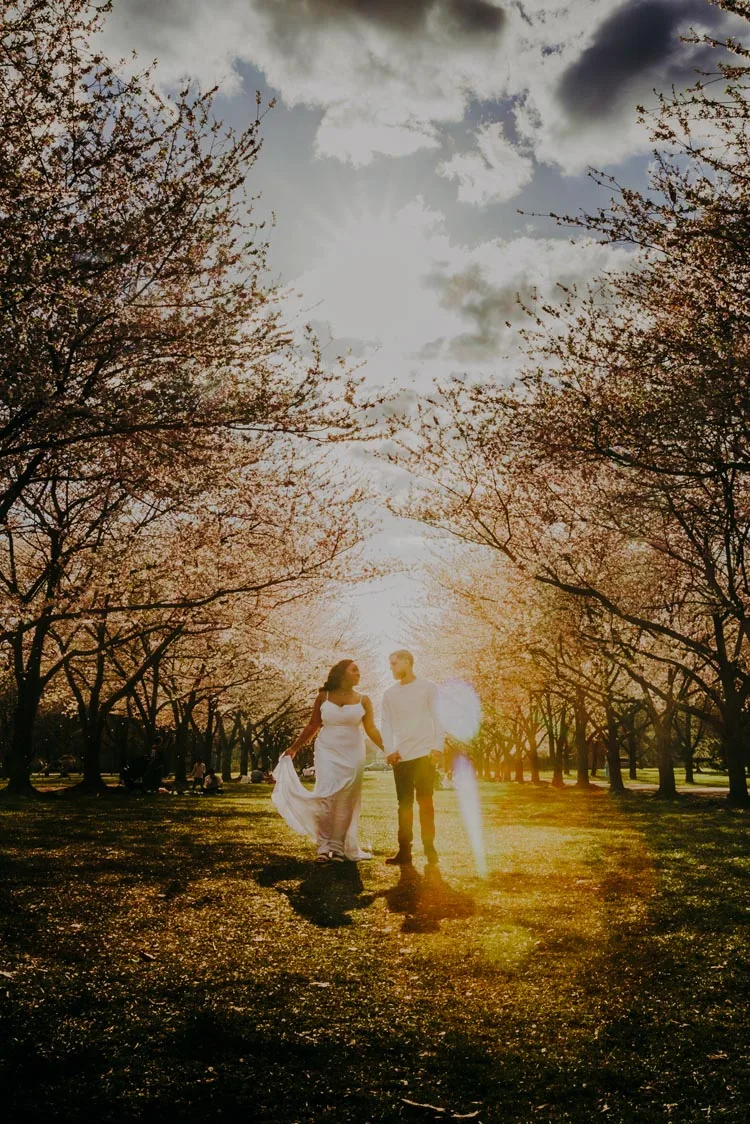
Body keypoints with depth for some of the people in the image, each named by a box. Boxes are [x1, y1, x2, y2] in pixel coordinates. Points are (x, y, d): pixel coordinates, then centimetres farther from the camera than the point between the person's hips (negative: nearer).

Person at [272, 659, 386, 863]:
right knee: (327, 797, -8)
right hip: (327, 752, -1)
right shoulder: (323, 697, 3)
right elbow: (312, 726, 9)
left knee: (346, 801, 1)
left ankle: (340, 846, 7)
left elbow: (371, 729, 0)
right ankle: (325, 846, -3)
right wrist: (294, 748, 9)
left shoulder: (362, 700, 4)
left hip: (352, 754, 1)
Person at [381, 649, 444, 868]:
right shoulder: (390, 694, 11)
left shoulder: (427, 687, 3)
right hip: (400, 757, 3)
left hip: (424, 753, -3)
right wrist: (389, 750, -6)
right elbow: (386, 724, 8)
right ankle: (404, 852, 8)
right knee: (404, 804, 5)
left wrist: (438, 746, -11)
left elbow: (438, 718, 0)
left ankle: (429, 848, 6)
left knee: (425, 801, -1)